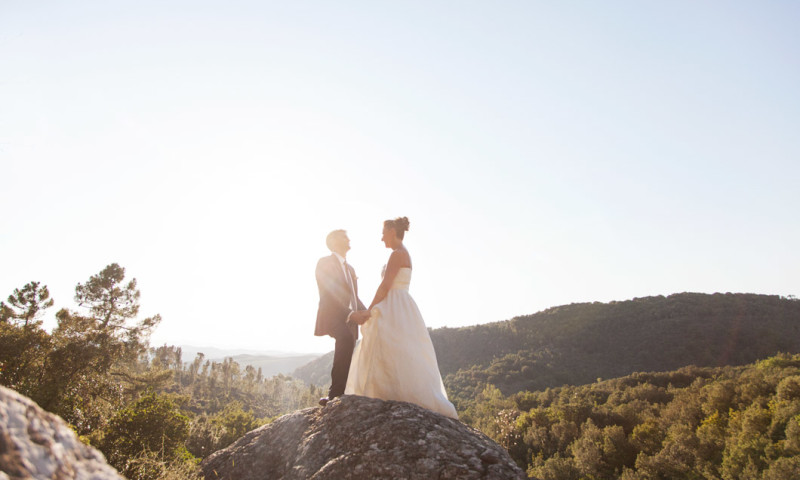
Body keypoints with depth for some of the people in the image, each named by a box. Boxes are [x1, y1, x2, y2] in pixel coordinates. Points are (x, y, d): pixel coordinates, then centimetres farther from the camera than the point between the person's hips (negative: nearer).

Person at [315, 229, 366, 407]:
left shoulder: (350, 268, 26)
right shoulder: (325, 263, 0)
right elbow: (328, 293, -14)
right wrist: (348, 313, -24)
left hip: (349, 319, 9)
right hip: (332, 314, -9)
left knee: (346, 360, 5)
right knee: (346, 339, -34)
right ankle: (336, 393, -35)